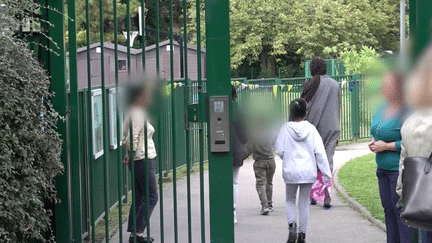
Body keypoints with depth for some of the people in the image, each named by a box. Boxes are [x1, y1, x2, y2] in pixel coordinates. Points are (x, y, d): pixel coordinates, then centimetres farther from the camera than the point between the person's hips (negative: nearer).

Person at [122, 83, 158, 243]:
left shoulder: (133, 113, 15)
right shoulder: (138, 114, -16)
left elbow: (126, 139, 17)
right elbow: (132, 138, -22)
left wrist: (128, 155, 11)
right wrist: (130, 154, -7)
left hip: (138, 161, 10)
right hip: (143, 159, -10)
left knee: (139, 198, 11)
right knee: (151, 197, -7)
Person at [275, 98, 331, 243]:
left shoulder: (286, 129, -7)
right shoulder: (311, 129, -6)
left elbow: (280, 151, -3)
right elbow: (320, 152, -6)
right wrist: (326, 172, -1)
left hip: (290, 171, 0)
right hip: (308, 172, 0)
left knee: (290, 200, 16)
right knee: (304, 202, 11)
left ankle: (292, 225, -8)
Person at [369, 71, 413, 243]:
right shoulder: (382, 110, 10)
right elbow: (376, 132, 26)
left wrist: (387, 146, -20)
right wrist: (373, 142, 4)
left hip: (400, 169, -9)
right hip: (383, 168, 9)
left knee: (401, 209, -7)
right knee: (388, 208, 13)